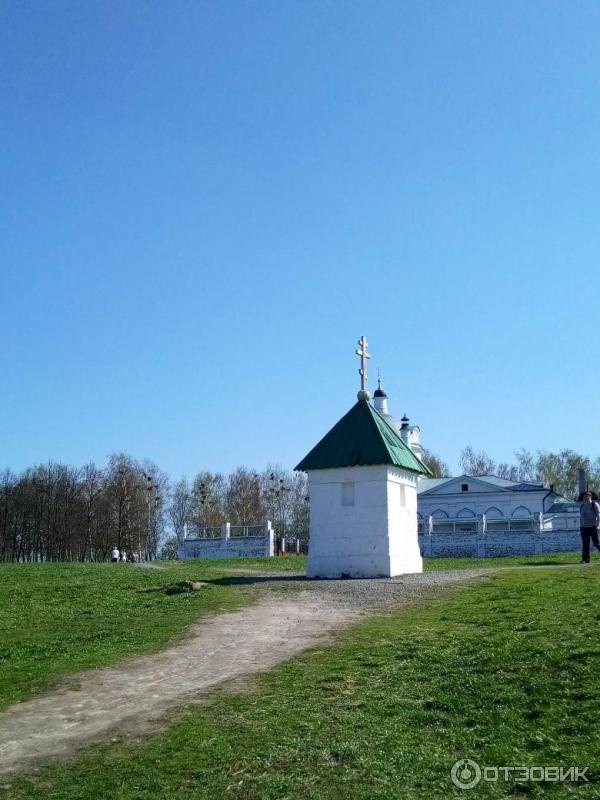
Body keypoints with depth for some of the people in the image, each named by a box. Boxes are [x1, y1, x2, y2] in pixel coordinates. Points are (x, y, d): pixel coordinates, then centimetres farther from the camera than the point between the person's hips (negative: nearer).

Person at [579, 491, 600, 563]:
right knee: (585, 544, 2)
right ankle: (585, 559, 3)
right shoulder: (582, 506, 12)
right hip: (584, 527, 5)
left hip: (592, 527, -5)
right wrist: (581, 526, 14)